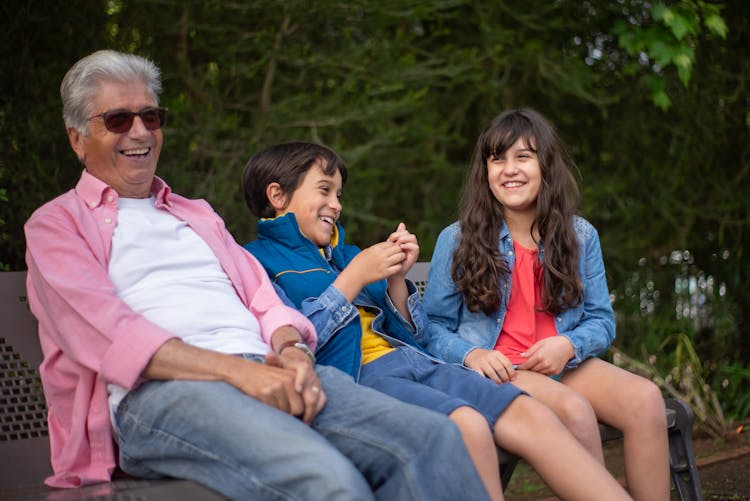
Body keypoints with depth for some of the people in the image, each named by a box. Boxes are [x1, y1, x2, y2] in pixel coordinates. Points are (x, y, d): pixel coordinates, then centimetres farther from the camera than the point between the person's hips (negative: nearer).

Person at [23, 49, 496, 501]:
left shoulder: (199, 215, 33)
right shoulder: (55, 225, 14)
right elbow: (104, 333, -4)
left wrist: (291, 348, -5)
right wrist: (236, 369, -17)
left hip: (263, 371, 6)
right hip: (155, 392, -5)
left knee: (432, 437, -22)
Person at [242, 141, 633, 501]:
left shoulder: (345, 255, 27)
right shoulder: (259, 261, 6)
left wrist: (396, 280, 6)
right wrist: (354, 278, -6)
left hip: (407, 359, 7)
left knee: (531, 415, -15)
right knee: (467, 424, -34)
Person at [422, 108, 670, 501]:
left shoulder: (580, 236, 8)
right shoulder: (456, 240, 1)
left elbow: (601, 321, 10)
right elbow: (434, 327, 3)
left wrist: (569, 345, -12)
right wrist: (471, 354, -17)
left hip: (564, 364, 3)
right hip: (498, 370, -3)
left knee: (646, 398, -25)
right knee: (574, 410, -33)